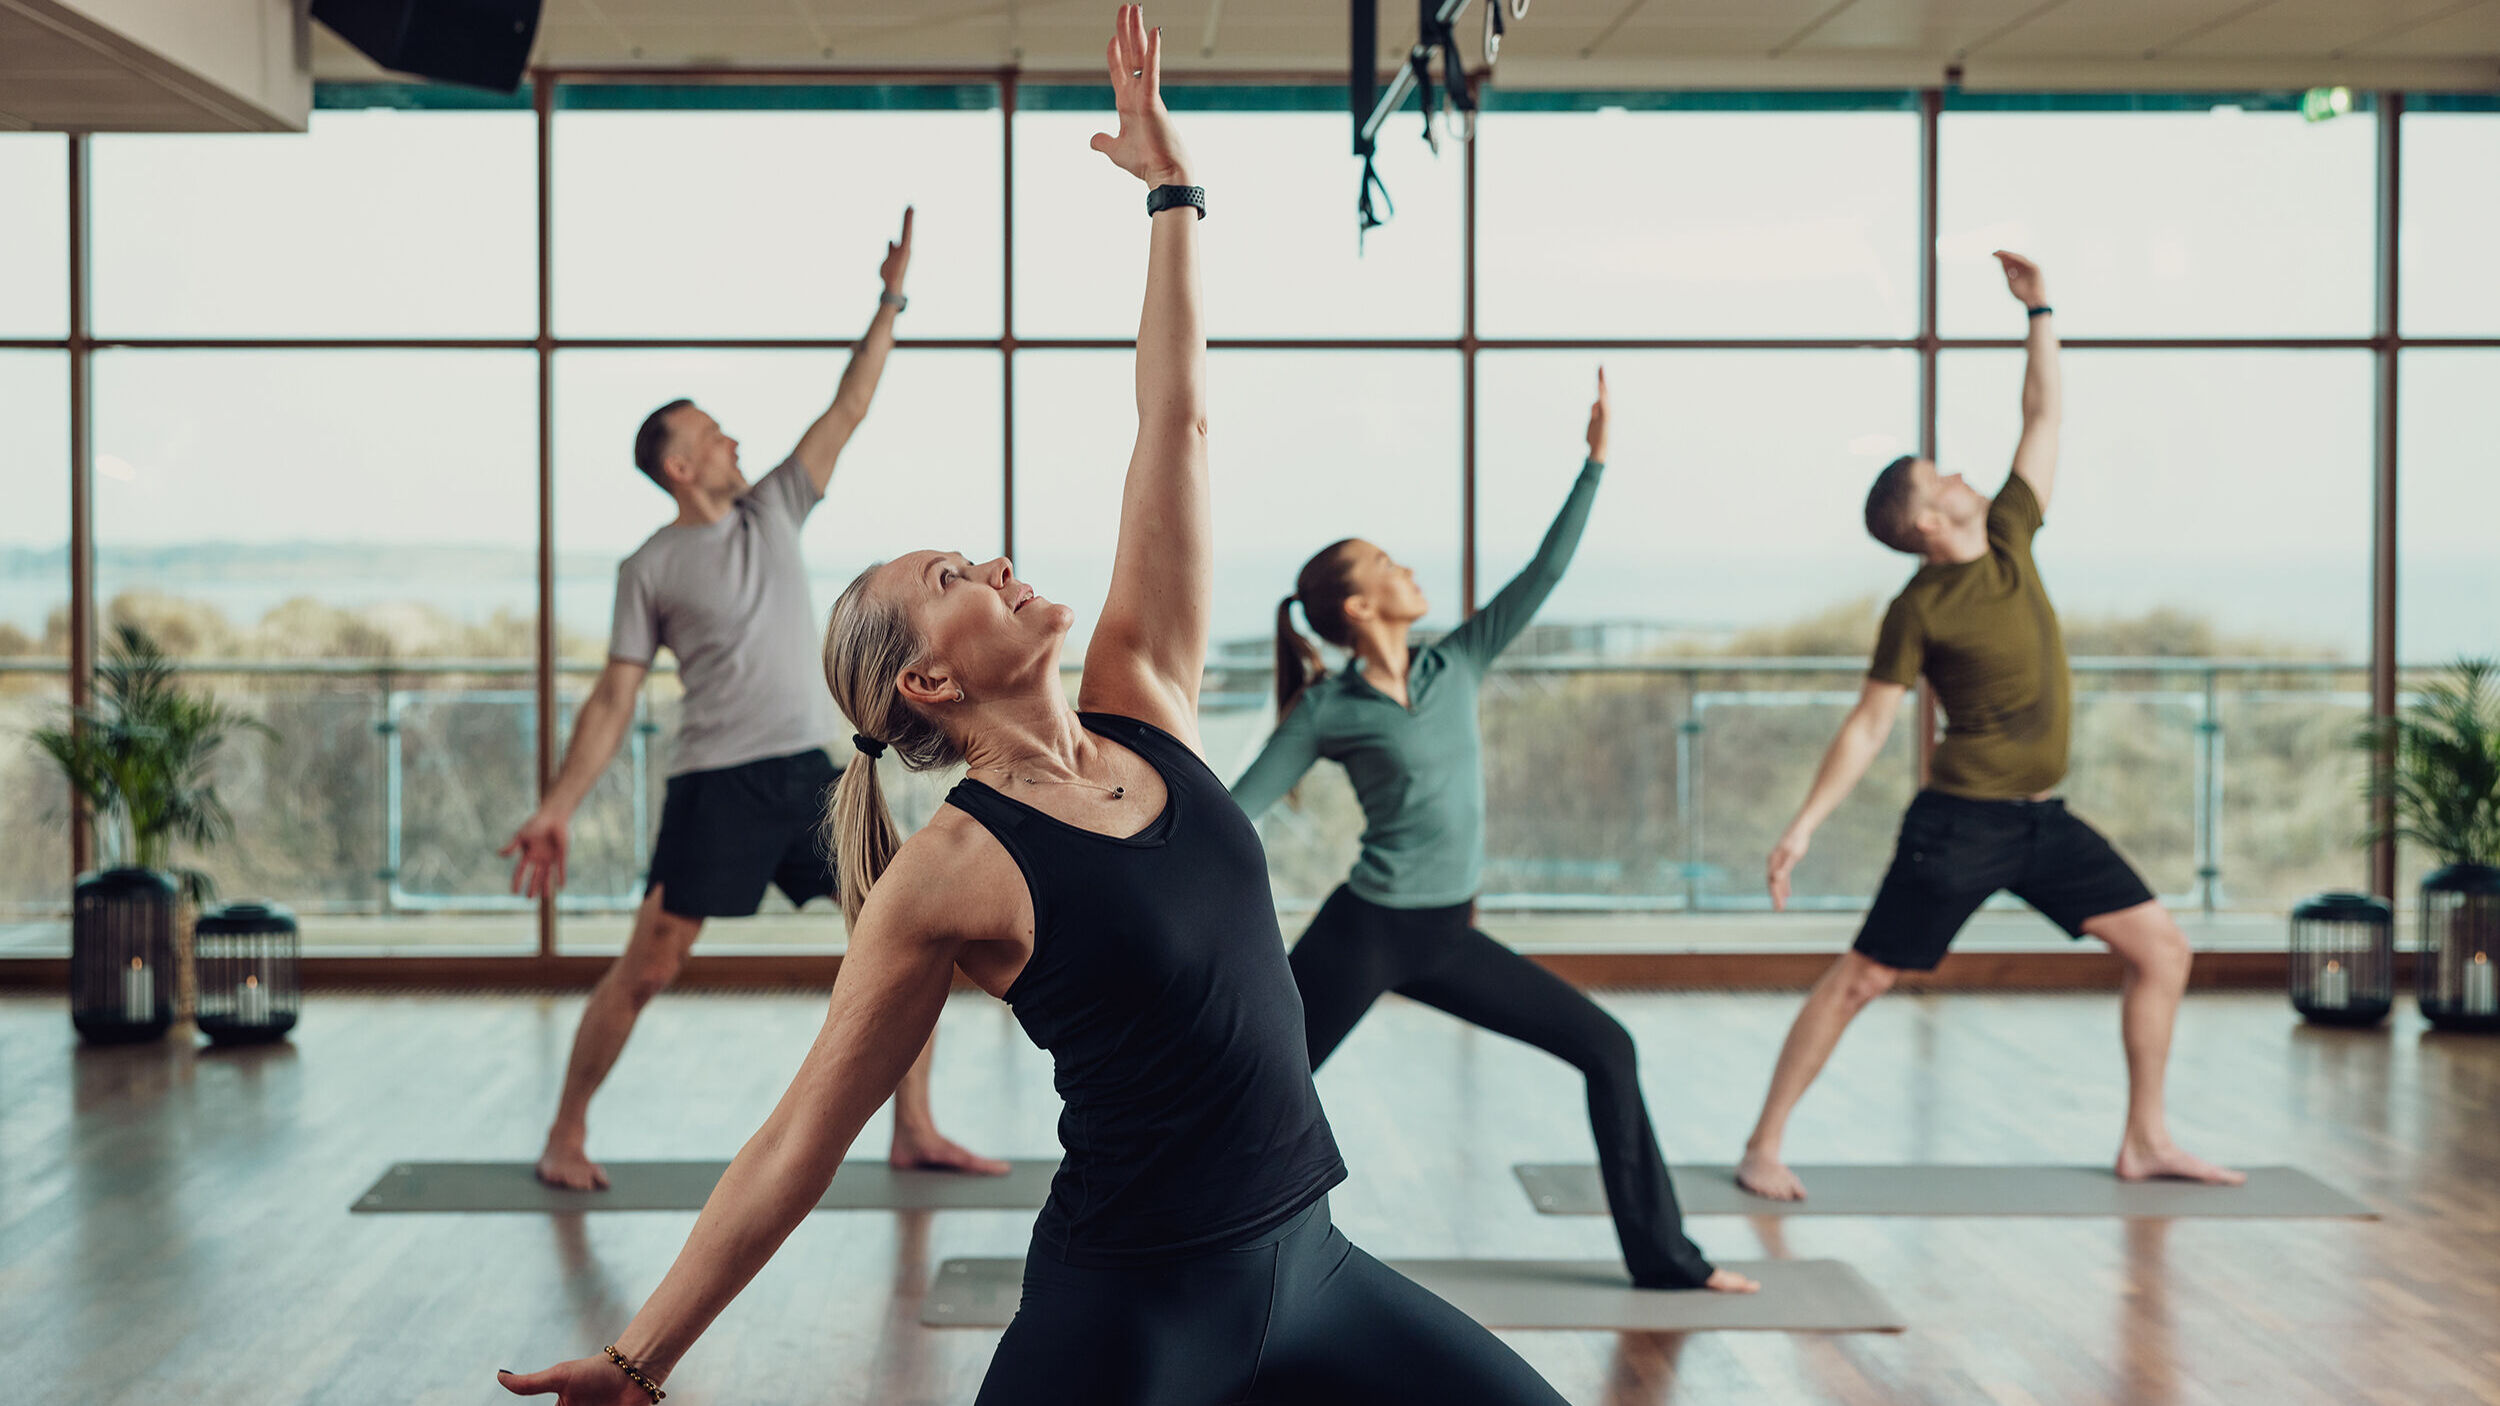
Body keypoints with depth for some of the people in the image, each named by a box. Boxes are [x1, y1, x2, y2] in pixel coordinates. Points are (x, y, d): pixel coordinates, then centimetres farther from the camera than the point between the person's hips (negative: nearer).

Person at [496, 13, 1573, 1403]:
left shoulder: (1144, 704, 5)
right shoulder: (949, 873, -11)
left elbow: (1179, 423, 6)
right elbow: (801, 1137, -7)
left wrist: (1175, 192, 6)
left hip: (1301, 1262, 7)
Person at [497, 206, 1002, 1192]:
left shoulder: (773, 510, 12)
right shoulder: (651, 570, -1)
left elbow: (848, 409, 10)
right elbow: (613, 700, -1)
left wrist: (891, 300, 4)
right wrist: (556, 808, -8)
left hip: (810, 774, 5)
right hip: (717, 785, -5)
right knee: (647, 969, -5)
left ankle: (913, 1132, 5)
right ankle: (566, 1136, 12)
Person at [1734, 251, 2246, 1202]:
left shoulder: (2009, 538, 8)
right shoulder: (1919, 609, -10)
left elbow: (2043, 420, 14)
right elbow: (1868, 725, -8)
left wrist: (2038, 313, 10)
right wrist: (1803, 824, -14)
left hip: (2044, 820, 7)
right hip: (1960, 824, -7)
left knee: (2161, 950, 5)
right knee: (1860, 981, -5)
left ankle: (2145, 1142, 14)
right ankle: (1763, 1149, 3)